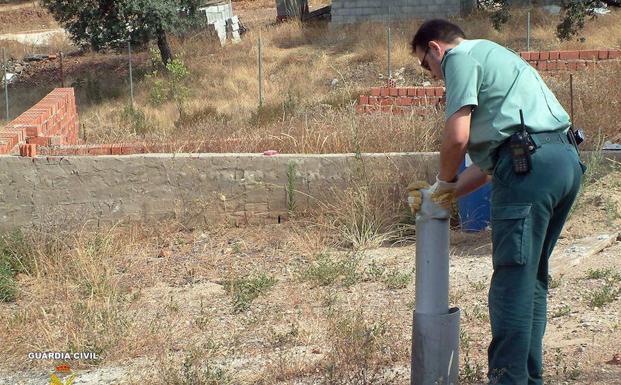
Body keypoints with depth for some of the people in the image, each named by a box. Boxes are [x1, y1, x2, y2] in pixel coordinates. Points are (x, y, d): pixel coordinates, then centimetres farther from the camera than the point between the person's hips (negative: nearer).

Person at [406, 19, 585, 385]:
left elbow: (457, 136, -10)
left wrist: (444, 182, 7)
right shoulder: (493, 55, 32)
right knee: (533, 278, 15)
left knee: (512, 279, -7)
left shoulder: (460, 56, 3)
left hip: (531, 162, -9)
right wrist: (449, 192, 23)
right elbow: (492, 157, 28)